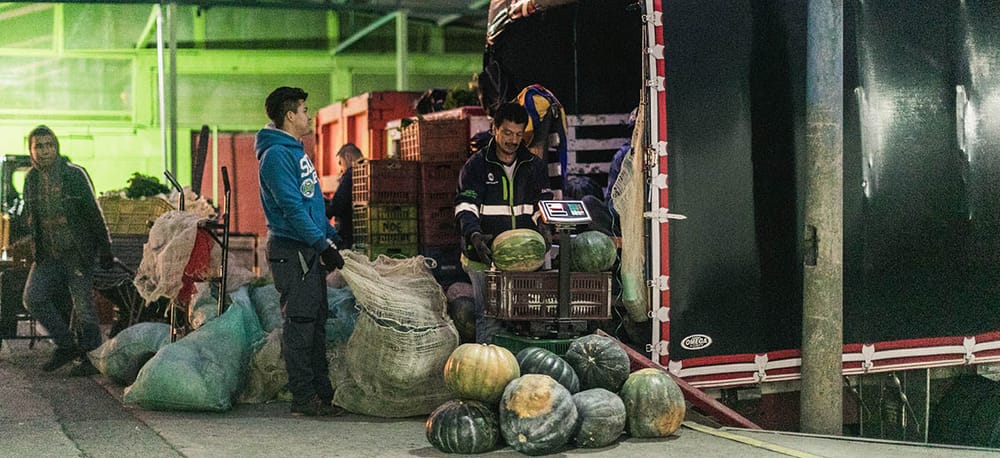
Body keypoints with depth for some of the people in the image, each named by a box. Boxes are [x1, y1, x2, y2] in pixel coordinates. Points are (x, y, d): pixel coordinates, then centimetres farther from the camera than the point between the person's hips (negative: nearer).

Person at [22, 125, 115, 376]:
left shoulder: (75, 175, -8)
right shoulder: (31, 179, 6)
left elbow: (94, 214, -6)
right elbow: (31, 218, 16)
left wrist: (105, 251, -6)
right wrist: (35, 248, 11)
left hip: (77, 252, -5)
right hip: (47, 255, 5)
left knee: (83, 305, -3)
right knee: (33, 298, -6)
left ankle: (91, 359, 9)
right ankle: (66, 346, 9)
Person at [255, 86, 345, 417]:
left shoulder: (296, 151, 17)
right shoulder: (277, 155, -14)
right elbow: (293, 208, -21)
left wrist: (334, 238, 18)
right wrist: (323, 245, -23)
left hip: (311, 252, 10)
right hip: (292, 251, -10)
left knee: (316, 324, 12)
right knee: (300, 325, -6)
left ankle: (322, 393, 17)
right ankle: (304, 399, -2)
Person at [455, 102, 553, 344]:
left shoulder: (534, 165, 13)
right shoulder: (476, 165, 3)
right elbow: (465, 206, -7)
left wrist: (543, 226, -13)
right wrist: (474, 234, -26)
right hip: (485, 255, -3)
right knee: (488, 317, -6)